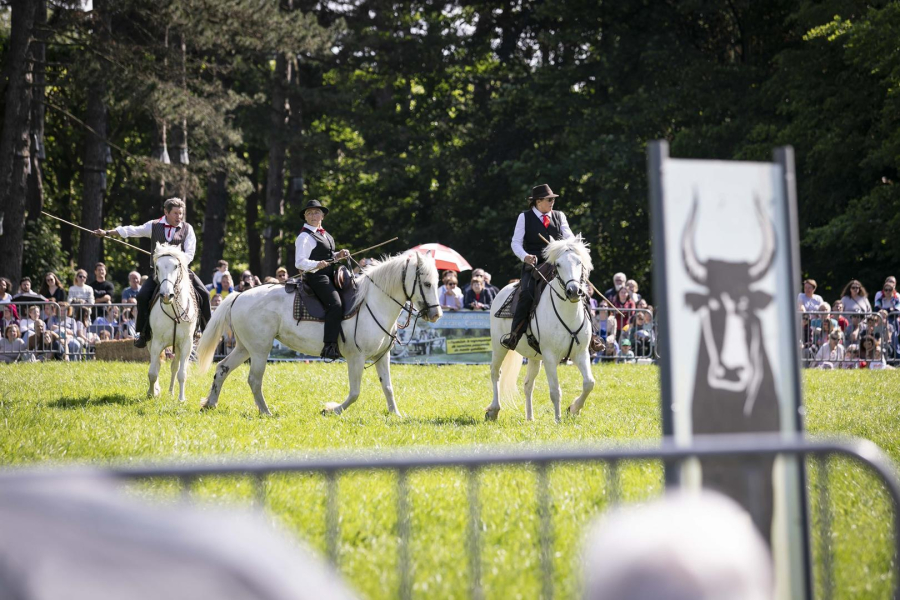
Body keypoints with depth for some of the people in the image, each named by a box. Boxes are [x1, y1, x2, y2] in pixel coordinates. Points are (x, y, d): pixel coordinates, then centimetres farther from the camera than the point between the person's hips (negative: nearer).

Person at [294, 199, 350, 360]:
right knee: (335, 305, -27)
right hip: (316, 276, -10)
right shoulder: (305, 236, -8)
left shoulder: (324, 235, 19)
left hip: (329, 275, 10)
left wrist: (339, 255, 10)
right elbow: (300, 262, -16)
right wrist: (317, 265, -33)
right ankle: (329, 347, -32)